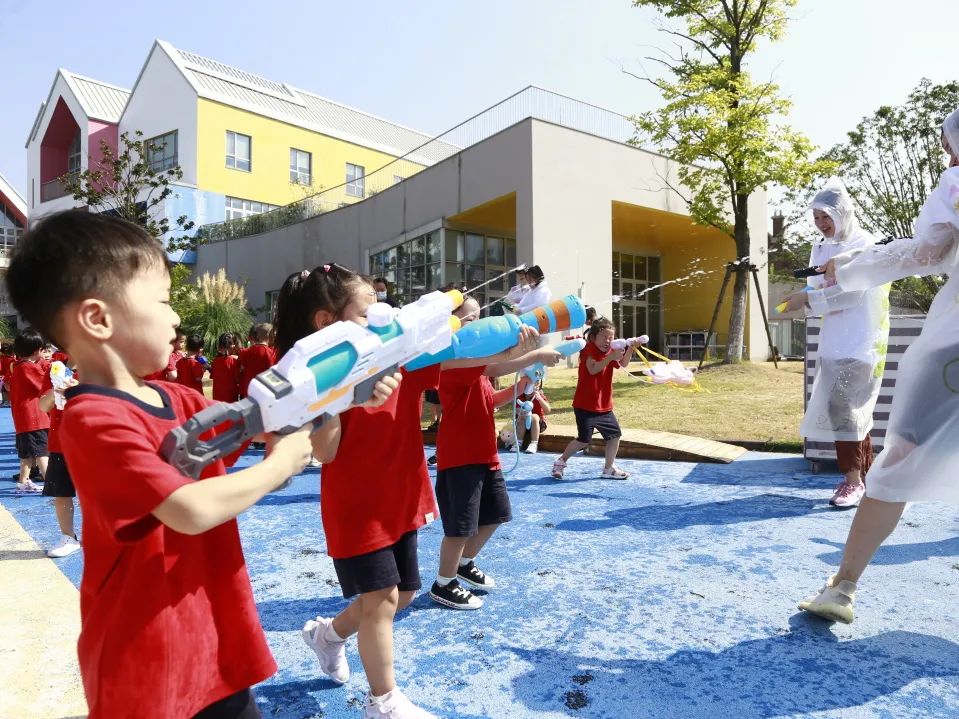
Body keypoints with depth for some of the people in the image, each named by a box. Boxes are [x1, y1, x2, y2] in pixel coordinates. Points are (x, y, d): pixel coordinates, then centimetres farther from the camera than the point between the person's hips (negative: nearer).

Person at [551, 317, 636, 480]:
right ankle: (560, 462, 15)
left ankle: (609, 468, 23)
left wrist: (630, 349, -24)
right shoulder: (589, 350, -13)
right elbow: (593, 369, -30)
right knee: (584, 439, -6)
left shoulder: (610, 351, 8)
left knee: (615, 434, 8)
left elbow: (623, 364, -8)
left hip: (605, 405, 8)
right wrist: (611, 357, -37)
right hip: (585, 405, -7)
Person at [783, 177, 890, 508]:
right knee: (851, 407, 10)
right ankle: (866, 473, 21)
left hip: (860, 341, -7)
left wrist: (808, 299, -20)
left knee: (843, 404, -14)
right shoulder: (821, 249, 13)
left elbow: (852, 292, -19)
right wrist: (805, 297, -6)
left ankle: (853, 478, -6)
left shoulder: (864, 245, -8)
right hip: (833, 341, 7)